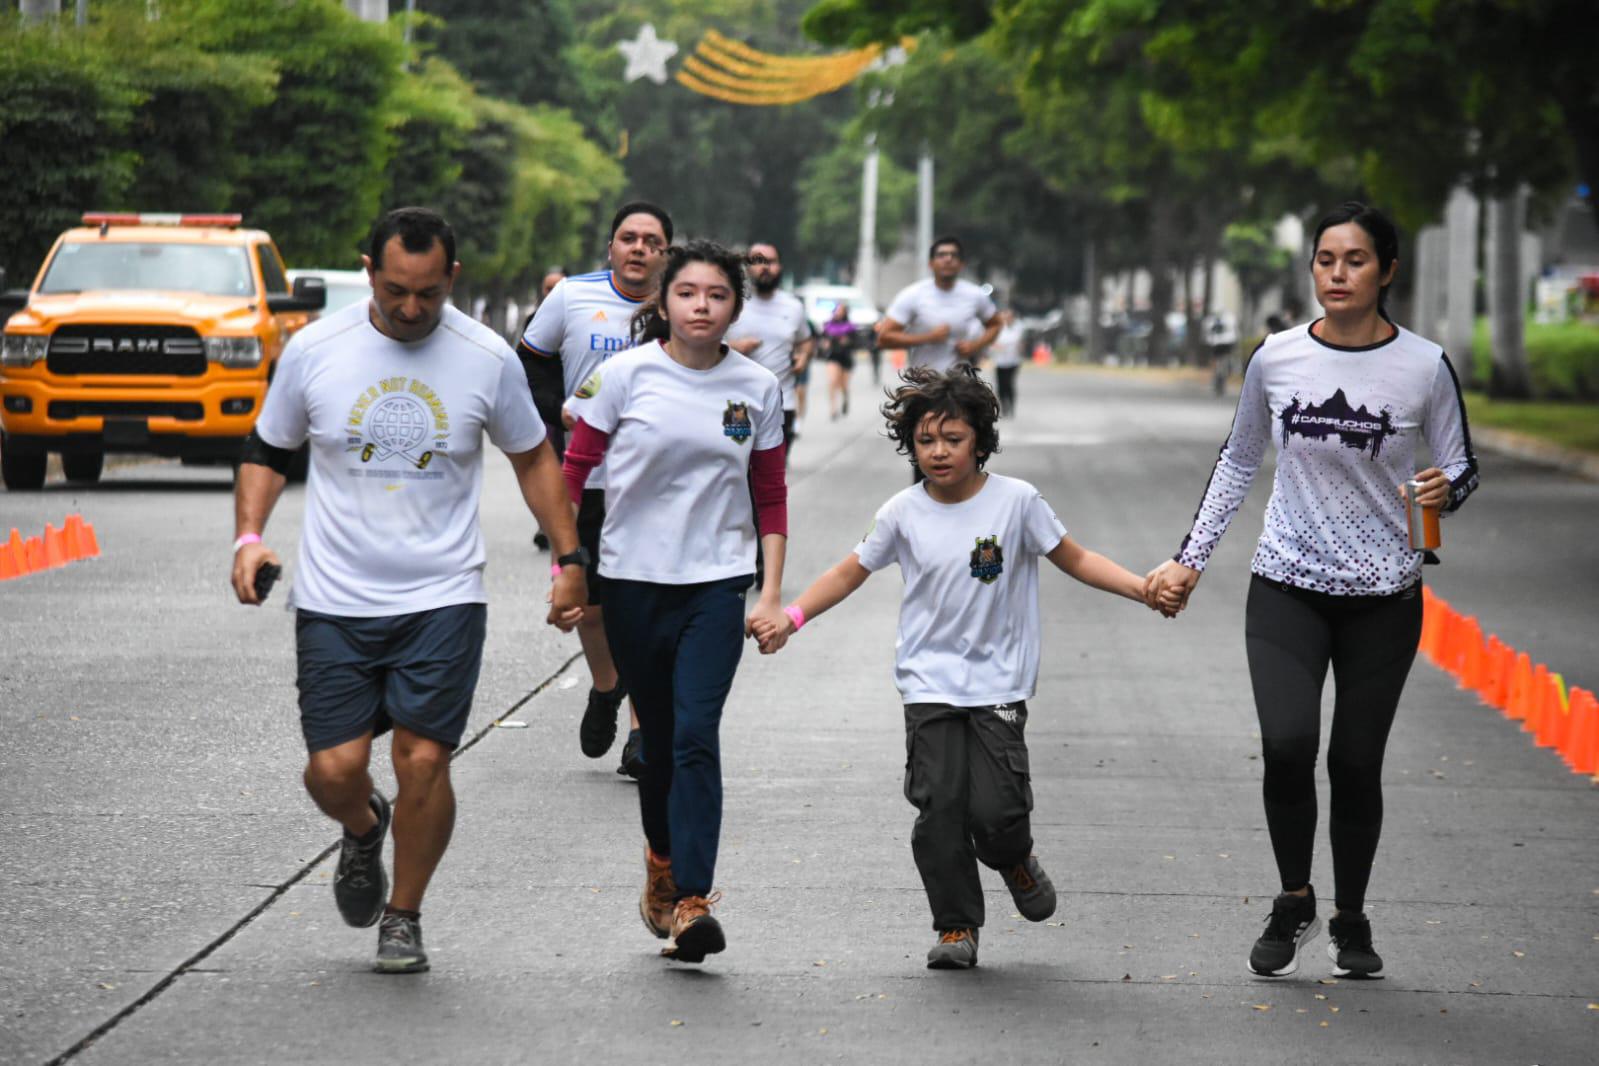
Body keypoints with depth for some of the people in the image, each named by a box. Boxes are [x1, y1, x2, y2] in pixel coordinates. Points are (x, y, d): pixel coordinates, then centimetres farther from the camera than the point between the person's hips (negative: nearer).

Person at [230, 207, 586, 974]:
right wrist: (249, 536, -4)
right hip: (334, 599, 1)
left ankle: (404, 916, 13)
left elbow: (533, 458, 13)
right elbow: (267, 451, 11)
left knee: (423, 761, -9)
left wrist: (568, 559, 10)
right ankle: (363, 831, 32)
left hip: (443, 597, -1)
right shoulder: (314, 350, -2)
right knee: (333, 769, -6)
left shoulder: (488, 359, -2)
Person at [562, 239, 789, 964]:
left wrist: (772, 593, 4)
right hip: (633, 579, 0)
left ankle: (691, 901, -18)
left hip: (717, 583, 0)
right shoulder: (627, 375, -3)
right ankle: (662, 859, 34)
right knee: (657, 737, 9)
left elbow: (771, 497, 10)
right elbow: (573, 469, 2)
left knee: (696, 735, -14)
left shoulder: (757, 388, 3)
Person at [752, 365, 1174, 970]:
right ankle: (957, 927, 5)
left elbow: (1074, 559, 3)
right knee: (940, 806, -8)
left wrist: (1143, 588, -8)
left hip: (998, 682, -1)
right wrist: (790, 619, 2)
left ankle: (1015, 862, 24)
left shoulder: (1014, 500, -4)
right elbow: (851, 573, 11)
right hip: (930, 683, 1)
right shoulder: (903, 514, 0)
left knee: (996, 808, -11)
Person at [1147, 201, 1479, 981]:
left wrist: (1446, 489, -20)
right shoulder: (1277, 359, -1)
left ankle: (1350, 918, 25)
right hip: (1287, 587, 1)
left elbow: (1461, 469, 3)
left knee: (1356, 763, 3)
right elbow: (1238, 463, 12)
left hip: (1383, 595, -1)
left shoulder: (1425, 367, -7)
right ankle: (1293, 903, 4)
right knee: (1288, 745, -18)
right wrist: (1190, 559, 10)